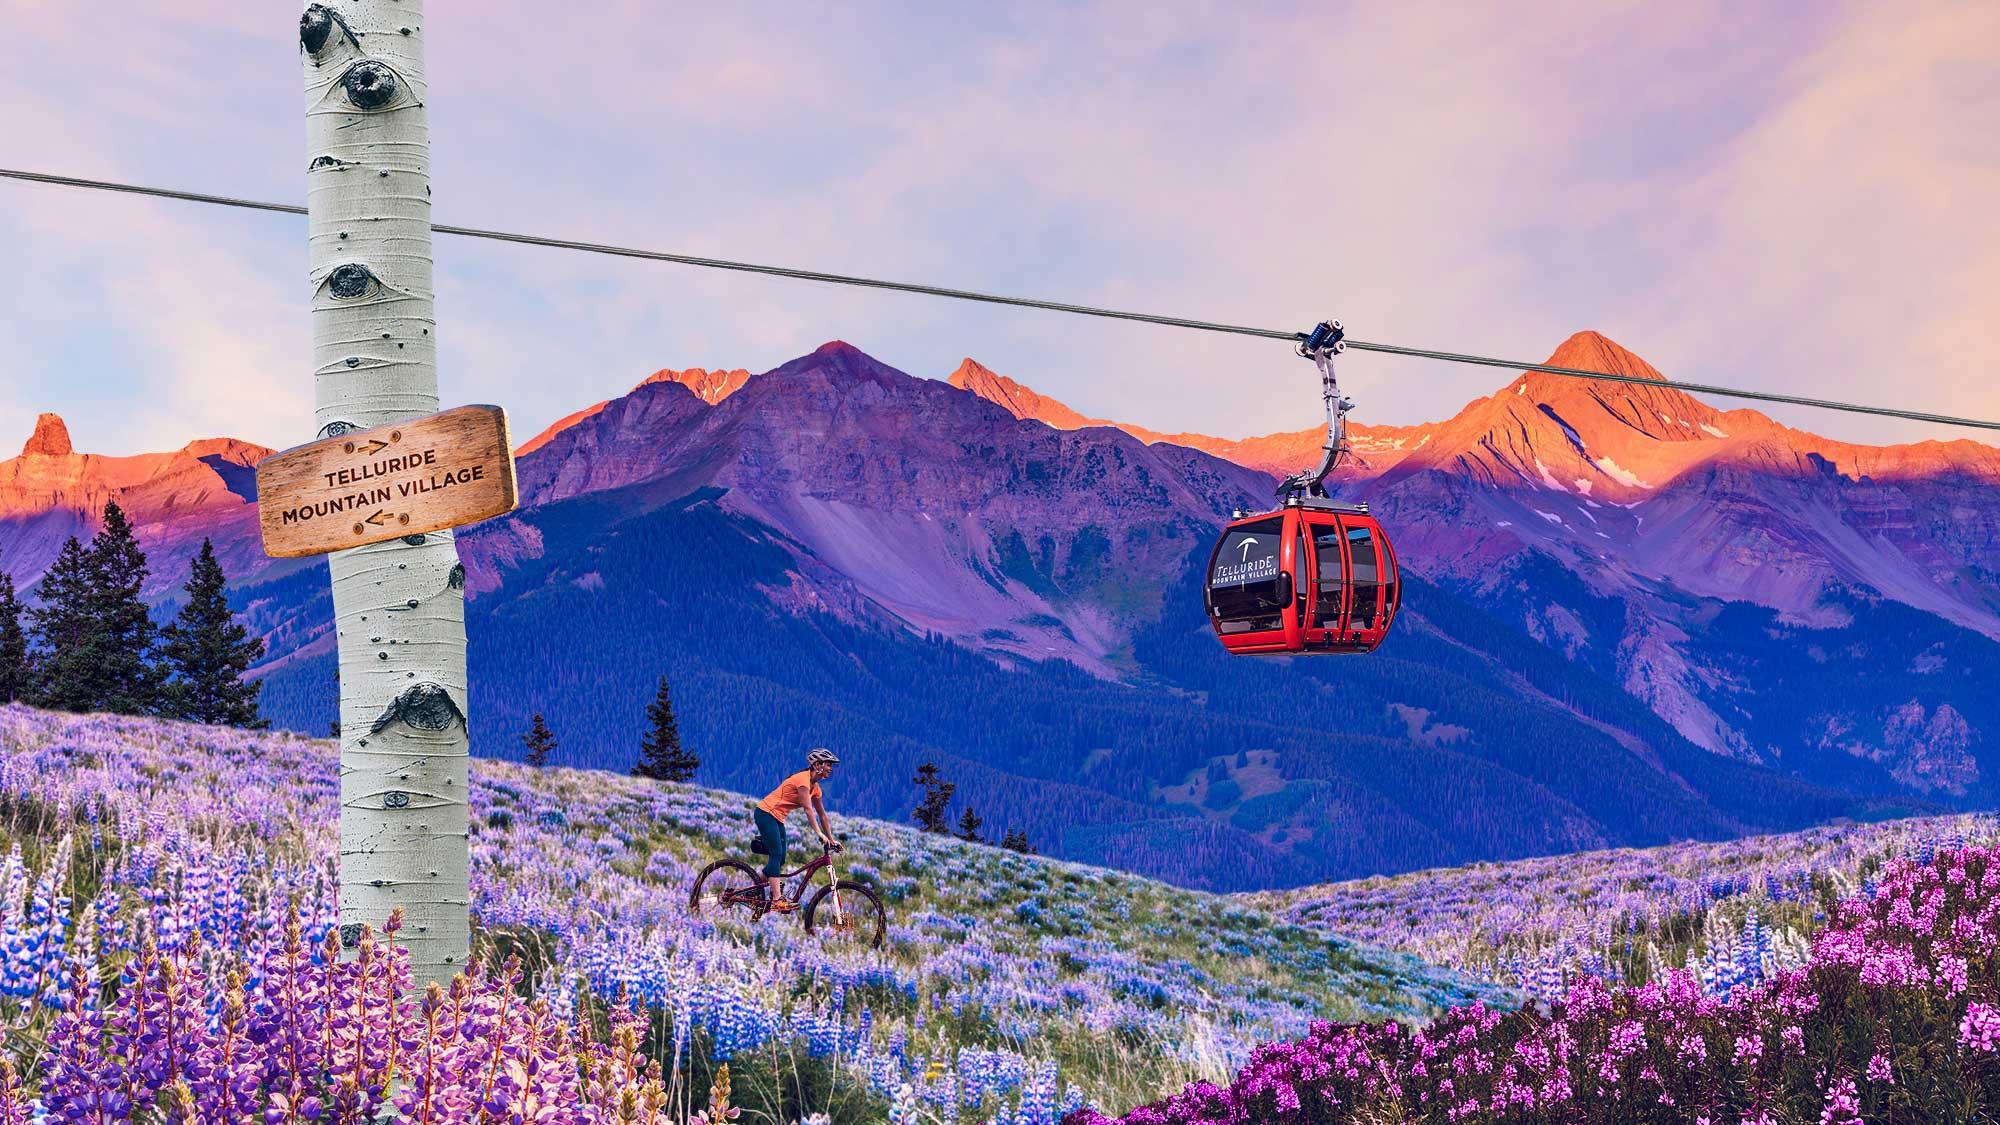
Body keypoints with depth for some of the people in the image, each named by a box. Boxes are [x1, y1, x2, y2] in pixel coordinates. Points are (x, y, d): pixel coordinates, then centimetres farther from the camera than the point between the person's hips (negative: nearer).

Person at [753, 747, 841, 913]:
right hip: (766, 813, -10)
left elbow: (822, 814, 13)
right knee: (777, 854, -18)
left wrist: (831, 839, 11)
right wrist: (820, 834, -31)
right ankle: (777, 899, -25)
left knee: (780, 858, 6)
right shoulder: (803, 779, -20)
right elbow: (808, 809, -27)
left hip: (777, 818, 10)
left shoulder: (815, 786, 9)